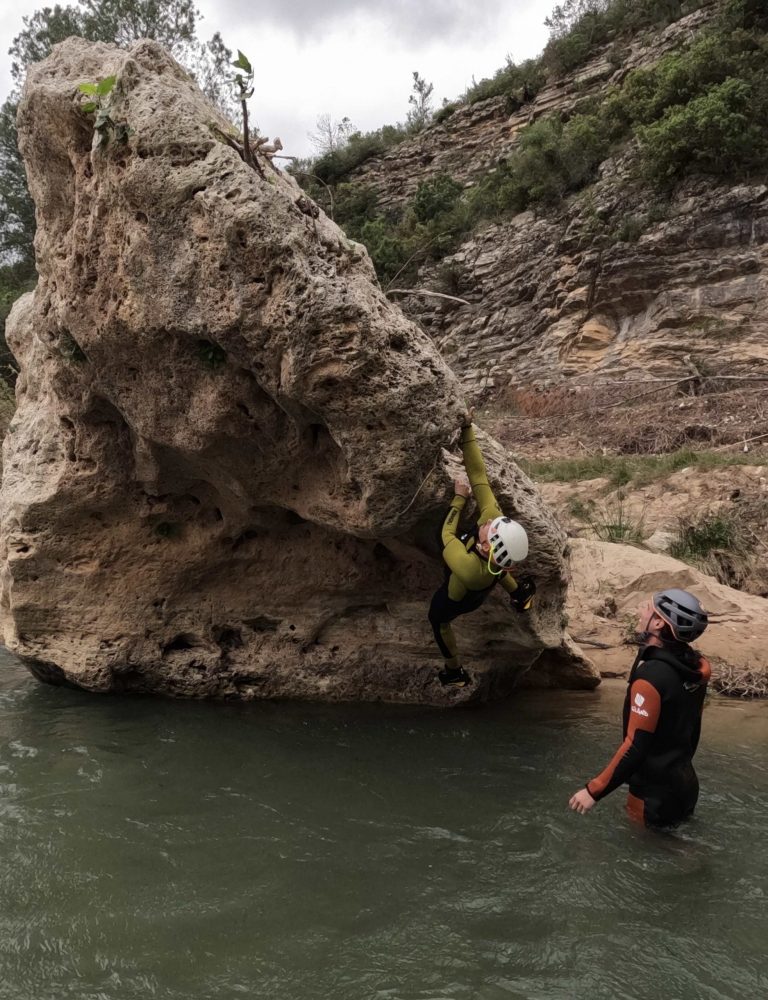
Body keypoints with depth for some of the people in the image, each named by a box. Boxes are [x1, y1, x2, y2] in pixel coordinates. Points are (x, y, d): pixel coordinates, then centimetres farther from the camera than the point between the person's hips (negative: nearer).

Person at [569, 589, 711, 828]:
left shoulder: (651, 676, -27)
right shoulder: (694, 669, -1)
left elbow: (636, 747, -28)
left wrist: (594, 790, -21)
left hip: (655, 793, -8)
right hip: (684, 785, 8)